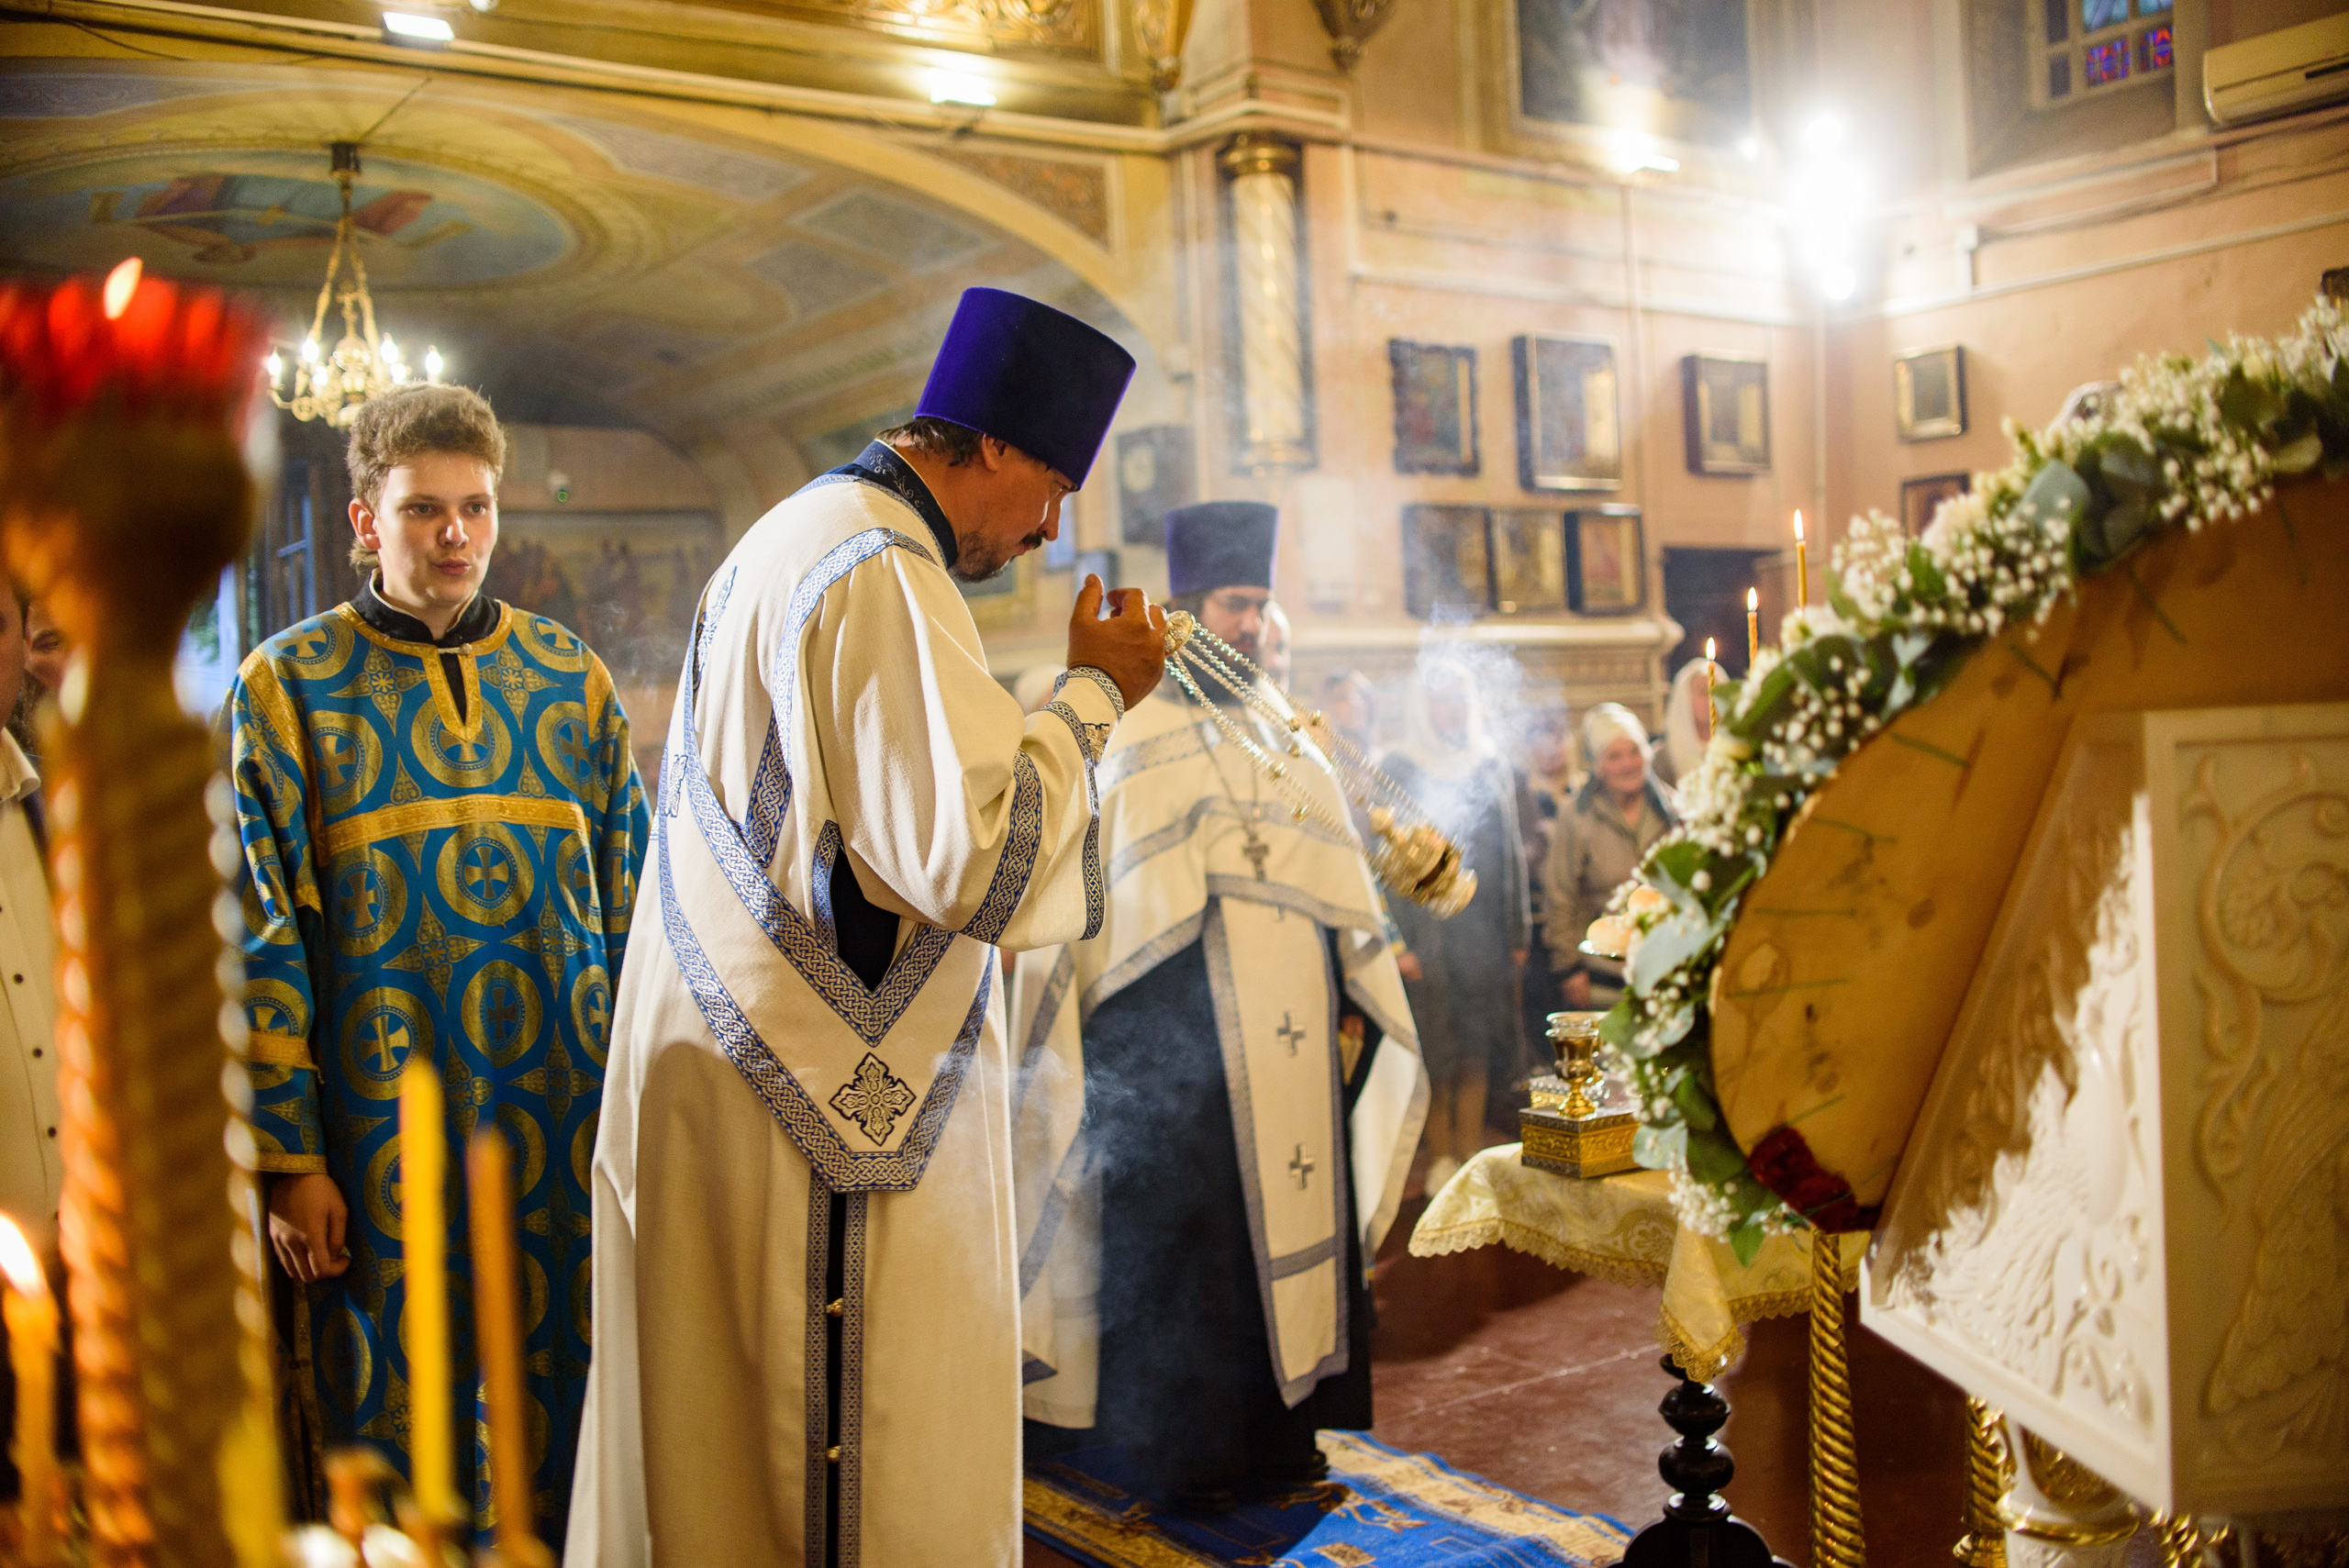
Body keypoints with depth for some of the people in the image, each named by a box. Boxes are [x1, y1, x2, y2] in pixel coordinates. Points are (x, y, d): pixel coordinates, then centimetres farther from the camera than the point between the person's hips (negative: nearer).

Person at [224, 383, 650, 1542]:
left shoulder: (567, 676, 8)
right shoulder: (286, 685, -1)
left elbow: (629, 891, 10)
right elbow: (259, 940, -4)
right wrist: (288, 1155, -7)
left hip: (570, 1114, 3)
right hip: (385, 1126, -2)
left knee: (568, 1385, 11)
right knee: (398, 1406, 8)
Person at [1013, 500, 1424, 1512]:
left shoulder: (1291, 743, 16)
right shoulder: (1127, 740, 0)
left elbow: (1339, 888, 15)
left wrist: (1355, 1007, 7)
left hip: (1291, 1042, 5)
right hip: (1175, 1047, -5)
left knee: (1296, 1226, 8)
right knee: (1185, 1238, 1)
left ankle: (1280, 1434, 22)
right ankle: (1185, 1453, 15)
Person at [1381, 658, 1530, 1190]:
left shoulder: (1493, 766, 11)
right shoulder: (1398, 768, 1)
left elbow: (1511, 851, 11)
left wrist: (1518, 934, 6)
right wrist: (1398, 941, -12)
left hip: (1483, 924, 2)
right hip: (1424, 923, -2)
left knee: (1478, 1045, 1)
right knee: (1436, 1046, -2)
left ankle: (1473, 1153, 8)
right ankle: (1440, 1157, 6)